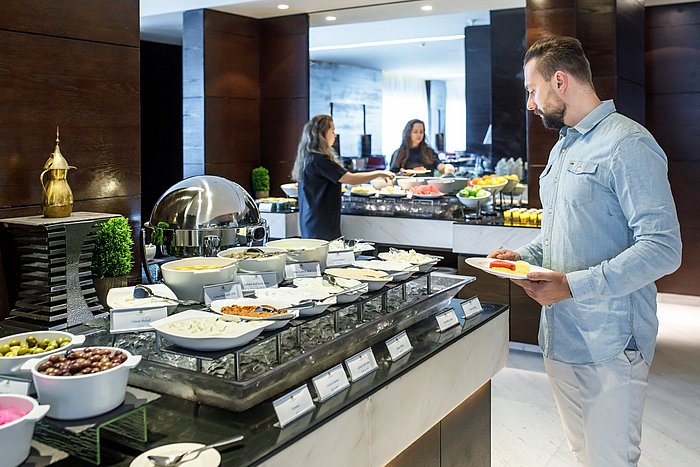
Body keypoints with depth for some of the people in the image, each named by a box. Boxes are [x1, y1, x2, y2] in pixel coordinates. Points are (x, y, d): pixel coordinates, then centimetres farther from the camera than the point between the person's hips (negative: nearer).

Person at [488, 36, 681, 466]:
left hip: (609, 345, -9)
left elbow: (662, 249, -21)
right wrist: (525, 256, 10)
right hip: (560, 336, 9)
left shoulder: (627, 145, -14)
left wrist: (574, 284, -25)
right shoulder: (564, 147, 17)